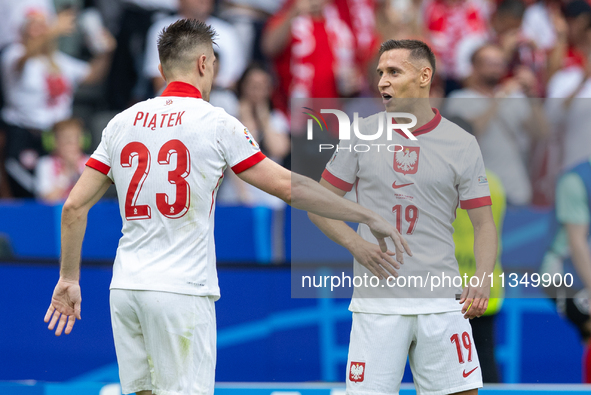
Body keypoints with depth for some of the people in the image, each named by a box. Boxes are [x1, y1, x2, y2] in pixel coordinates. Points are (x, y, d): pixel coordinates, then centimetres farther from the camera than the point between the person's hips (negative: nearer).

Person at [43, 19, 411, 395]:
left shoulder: (123, 122, 9)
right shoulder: (217, 123, -5)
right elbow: (289, 187, -5)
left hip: (126, 289, 5)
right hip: (182, 292, -5)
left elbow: (75, 206, 8)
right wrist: (369, 217, 2)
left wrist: (69, 278, 18)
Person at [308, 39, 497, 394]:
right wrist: (355, 243, -8)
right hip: (377, 303, 0)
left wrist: (482, 279, -12)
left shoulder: (461, 143, 4)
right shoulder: (361, 135, 6)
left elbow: (483, 222, 5)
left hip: (441, 304, 0)